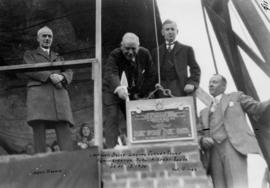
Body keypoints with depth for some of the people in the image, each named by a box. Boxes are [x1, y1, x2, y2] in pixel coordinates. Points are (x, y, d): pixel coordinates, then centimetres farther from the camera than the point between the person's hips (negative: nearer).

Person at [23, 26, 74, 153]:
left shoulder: (58, 58, 33)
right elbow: (30, 70, 2)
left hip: (59, 94, 2)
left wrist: (61, 77, -9)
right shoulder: (30, 55, 23)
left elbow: (69, 73, 16)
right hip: (38, 93, -2)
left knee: (64, 129, -15)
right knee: (38, 128, -16)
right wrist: (50, 76, -13)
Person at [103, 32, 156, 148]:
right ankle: (111, 149, -14)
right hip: (113, 91, -3)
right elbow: (110, 73, -41)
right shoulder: (115, 55, -23)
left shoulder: (145, 54, -11)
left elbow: (150, 75, -5)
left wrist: (141, 94, -12)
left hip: (134, 93, 4)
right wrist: (118, 88, -61)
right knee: (112, 119, -15)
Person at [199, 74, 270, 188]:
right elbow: (201, 134, 24)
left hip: (234, 145, -4)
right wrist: (203, 140, 1)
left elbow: (257, 108, 10)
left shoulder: (236, 97, 20)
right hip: (214, 150, 4)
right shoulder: (204, 112, 29)